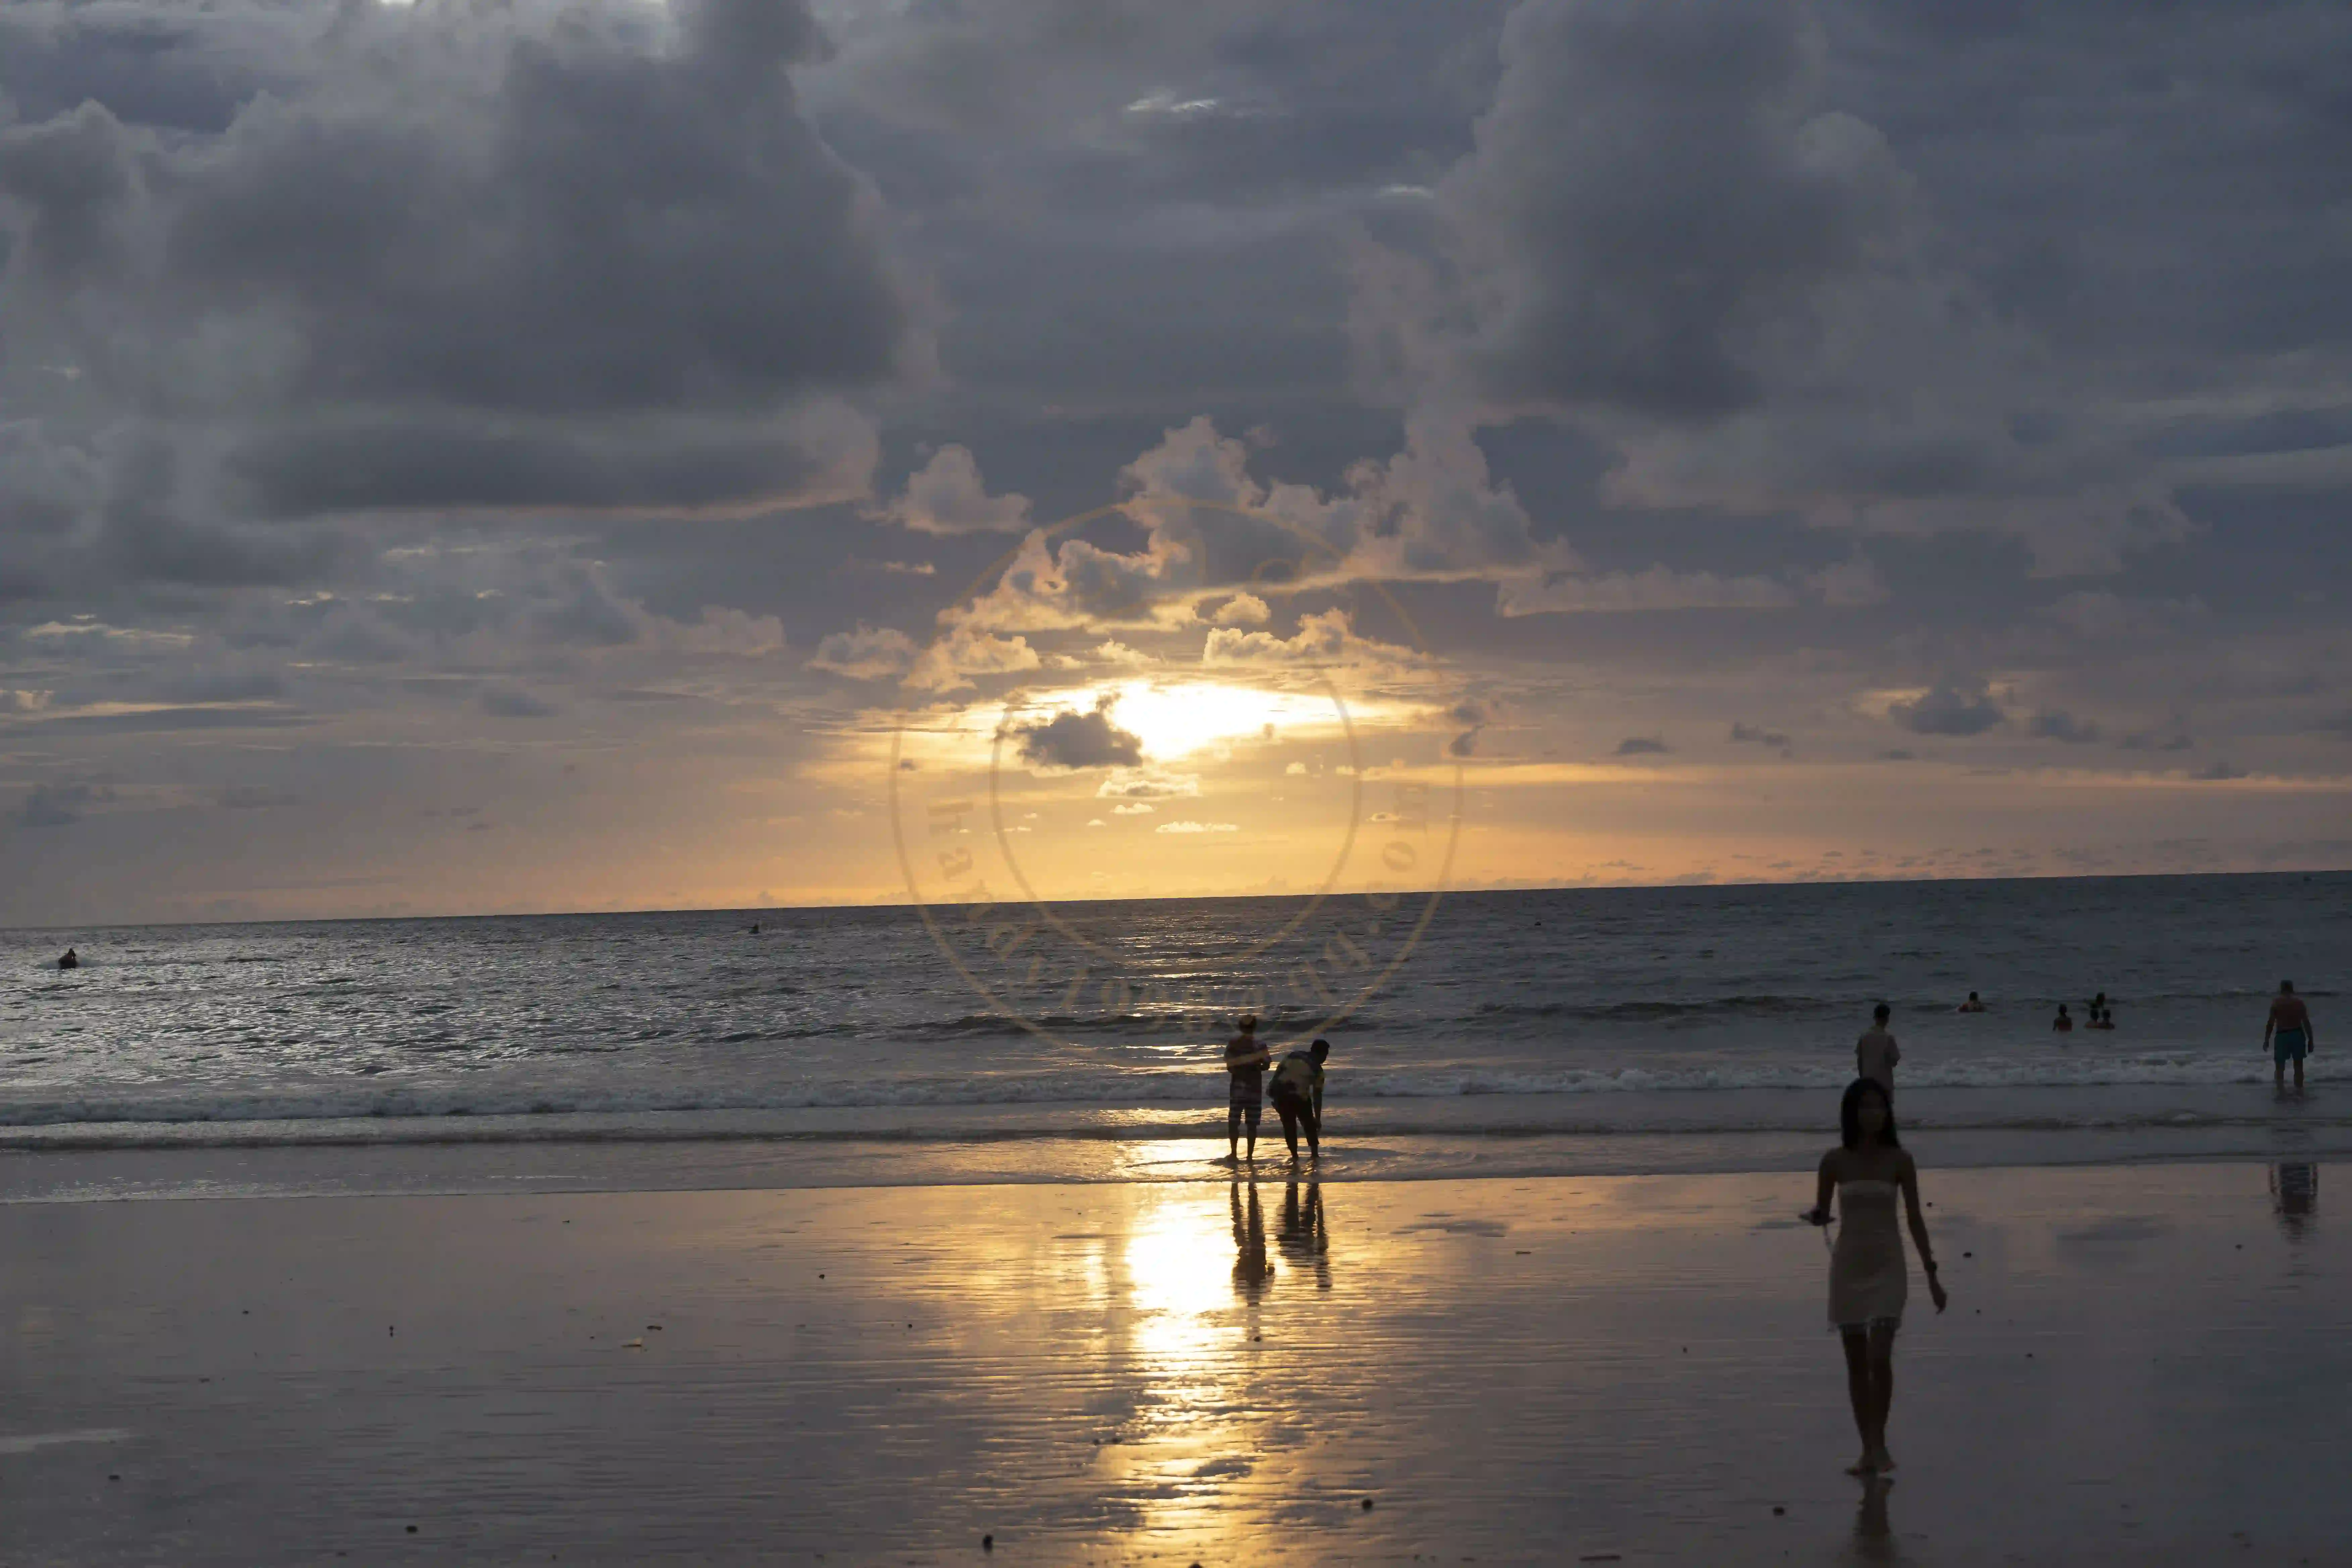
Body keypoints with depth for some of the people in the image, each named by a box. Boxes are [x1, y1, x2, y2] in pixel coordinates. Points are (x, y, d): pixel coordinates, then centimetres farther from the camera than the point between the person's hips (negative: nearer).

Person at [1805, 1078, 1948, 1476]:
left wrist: (1932, 1274, 3)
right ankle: (1869, 1448, 14)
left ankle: (1879, 1443, -2)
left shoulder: (1900, 1160, -1)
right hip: (1849, 1263, 2)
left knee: (1880, 1356, -15)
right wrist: (1816, 1216, -17)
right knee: (1856, 1361, 5)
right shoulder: (1836, 1161, 1)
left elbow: (1915, 1219, 3)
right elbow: (1822, 1213, 8)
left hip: (1887, 1265, -2)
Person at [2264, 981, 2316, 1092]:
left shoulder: (2276, 1002, -2)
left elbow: (2271, 1023, -5)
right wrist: (2311, 1040, 6)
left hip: (2282, 1035, -2)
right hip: (2297, 1035, 2)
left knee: (2280, 1067, 4)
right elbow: (2306, 1022, 0)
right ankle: (2299, 1091, 15)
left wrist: (2267, 1040, 1)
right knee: (2298, 1066, 13)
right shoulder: (2299, 1002, 2)